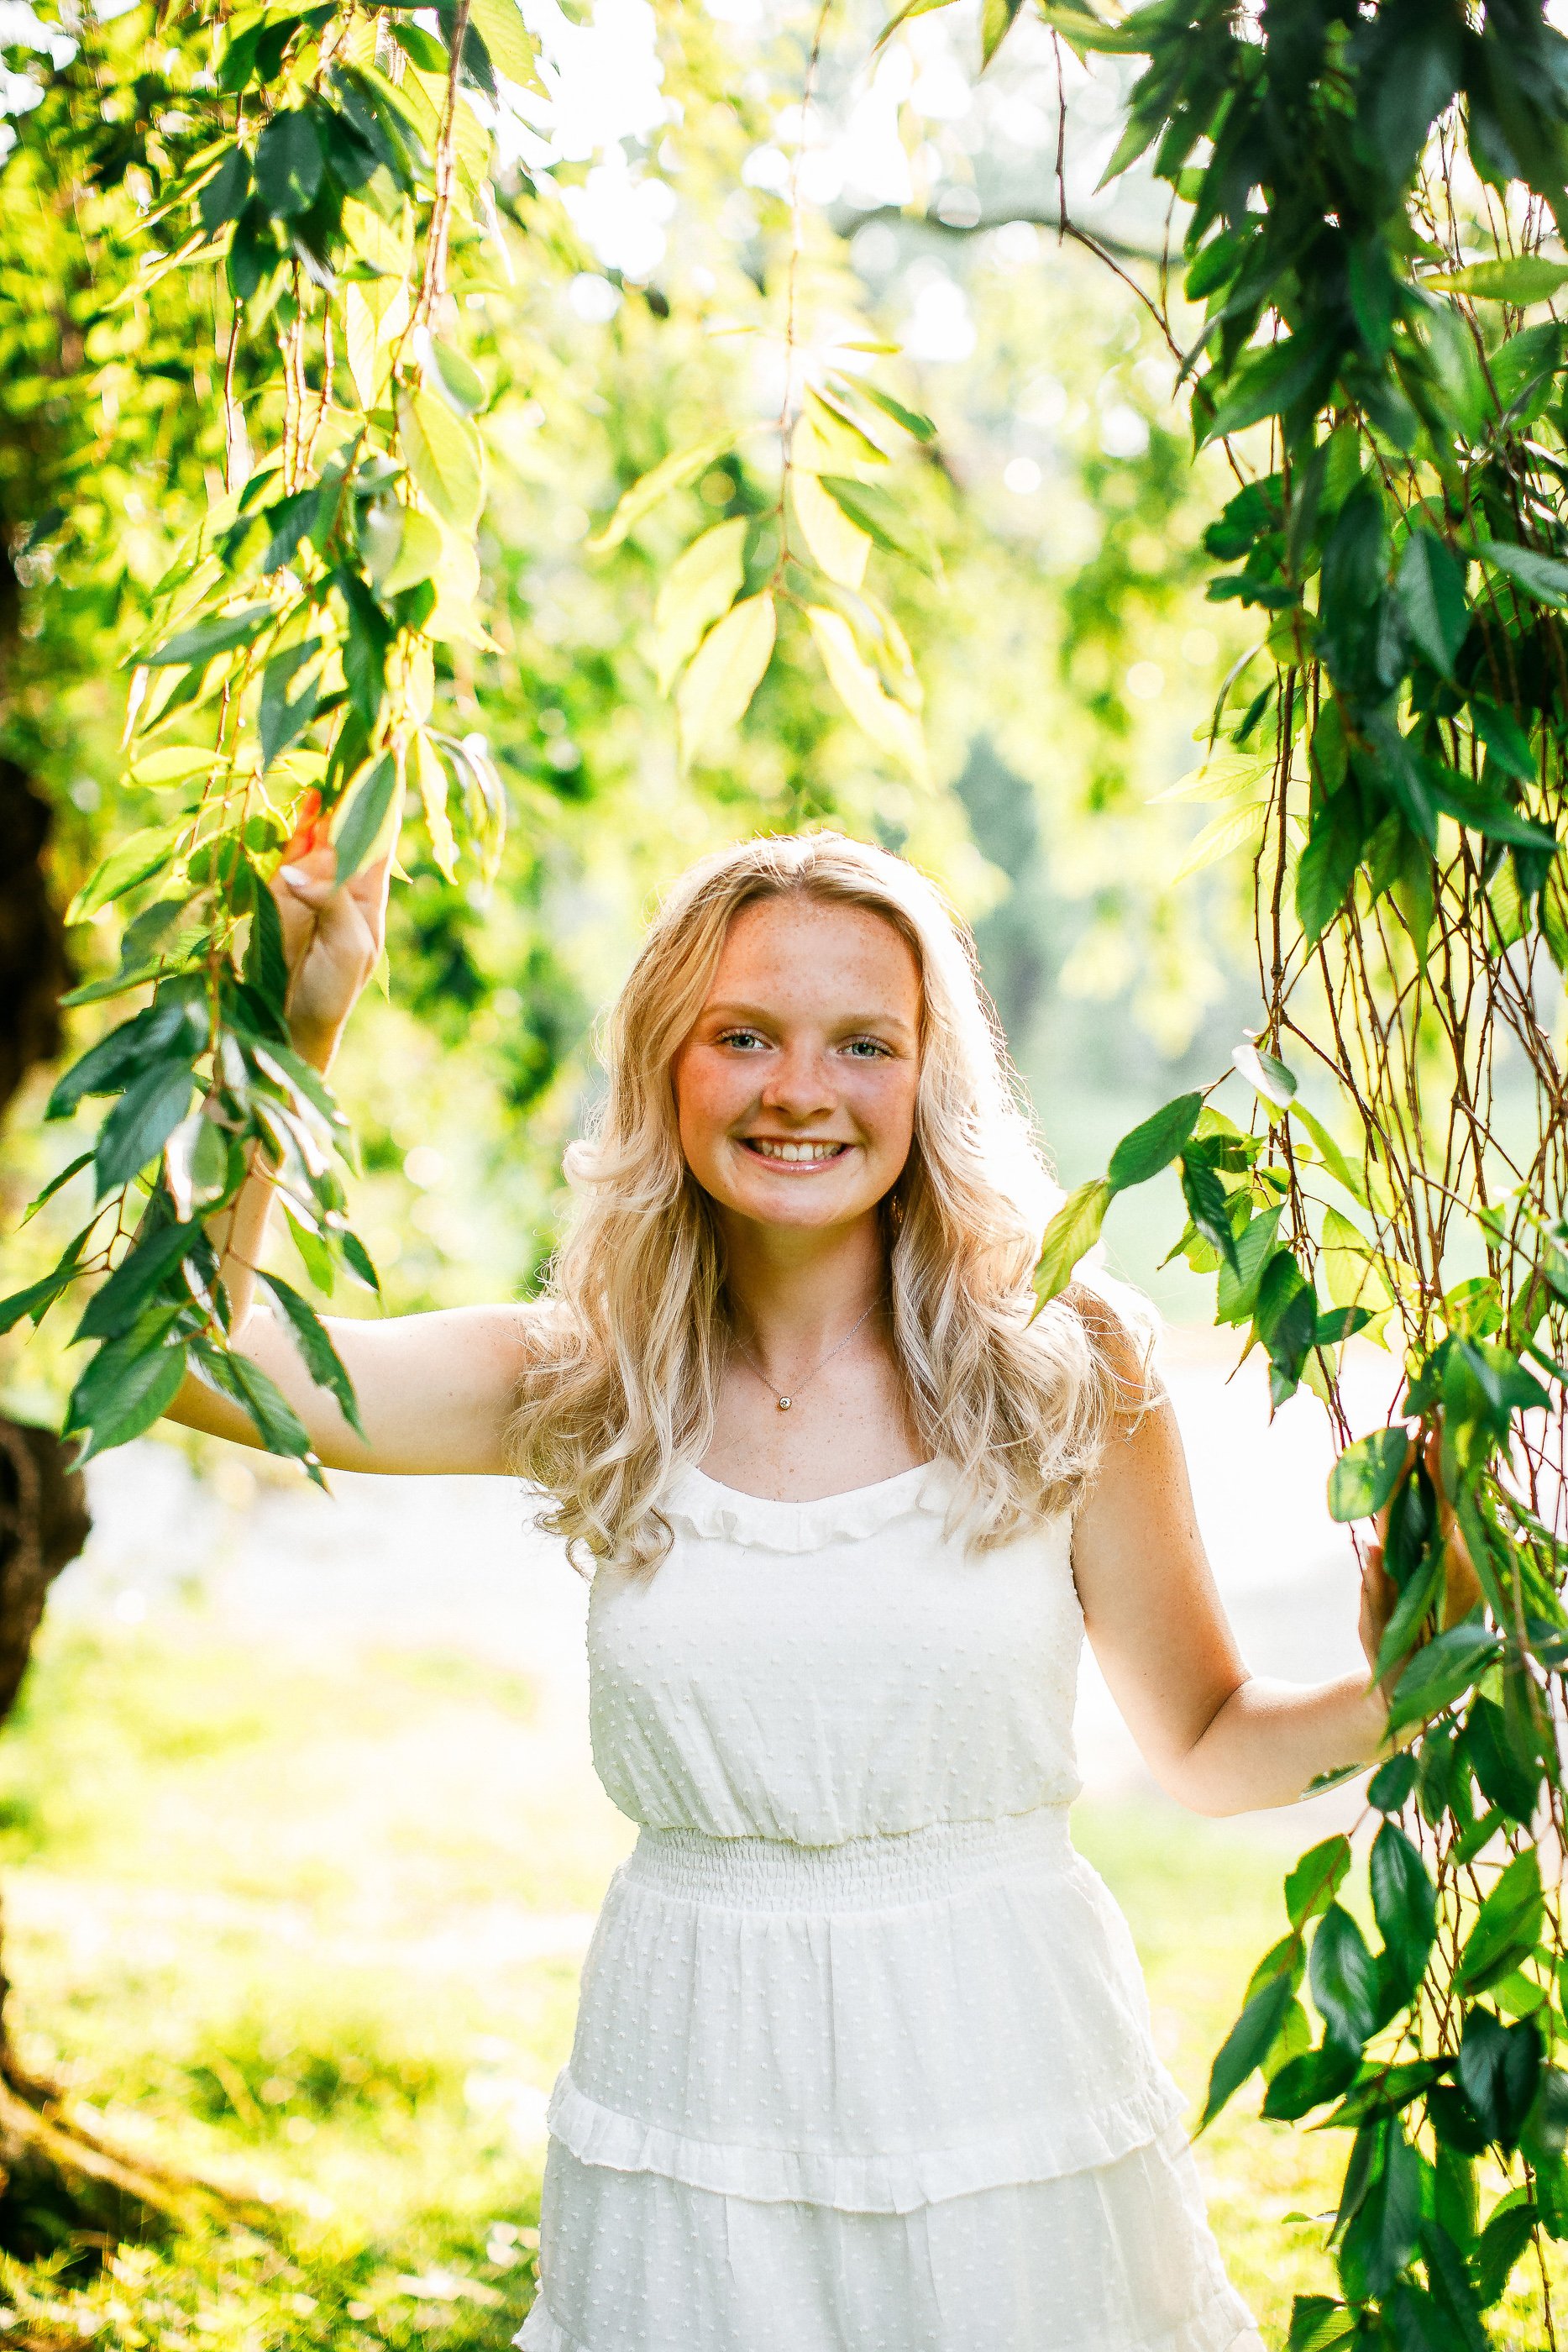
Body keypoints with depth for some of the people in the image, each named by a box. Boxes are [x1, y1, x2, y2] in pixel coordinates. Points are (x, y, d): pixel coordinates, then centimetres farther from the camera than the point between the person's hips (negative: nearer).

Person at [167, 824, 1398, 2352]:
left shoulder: (1065, 1382, -5)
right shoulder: (587, 1392, -2)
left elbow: (1207, 1744, 5)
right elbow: (182, 1349, -6)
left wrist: (1390, 1699, -14)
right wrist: (288, 1035, -12)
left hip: (1006, 2097, -1)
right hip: (692, 2094, 1)